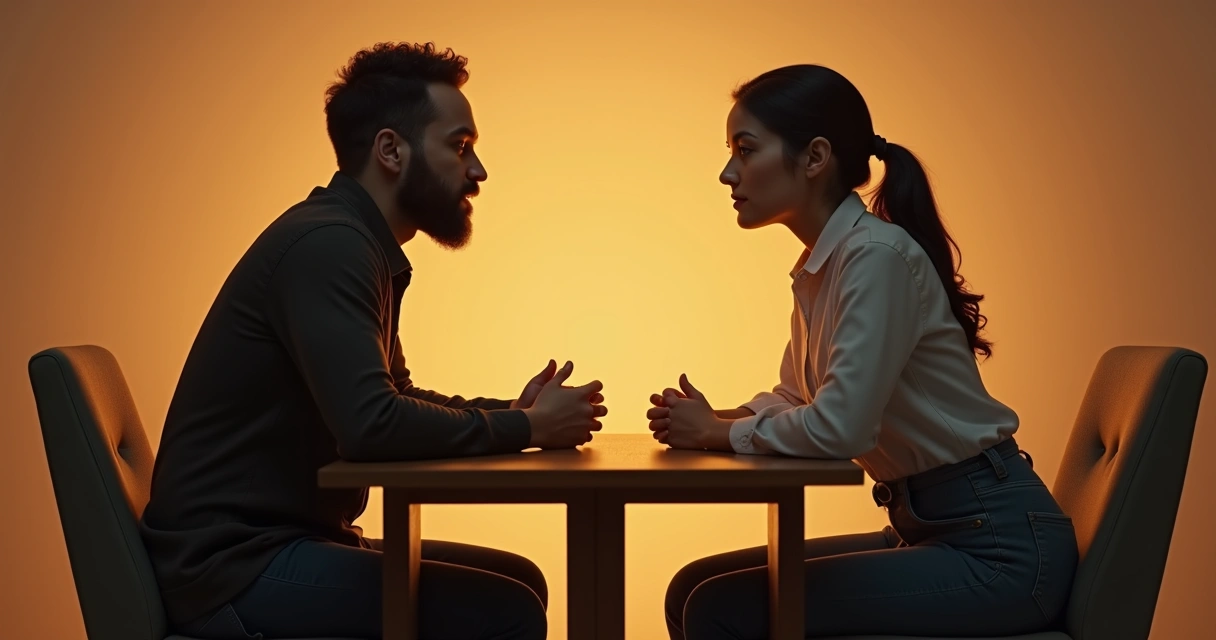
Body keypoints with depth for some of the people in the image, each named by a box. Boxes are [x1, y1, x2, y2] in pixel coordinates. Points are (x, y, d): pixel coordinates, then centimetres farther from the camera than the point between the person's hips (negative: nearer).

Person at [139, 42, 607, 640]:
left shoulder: (357, 245, 12)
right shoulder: (327, 243, -19)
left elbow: (396, 398, 21)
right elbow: (372, 424, -30)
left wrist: (511, 413, 4)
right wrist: (524, 428, -15)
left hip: (282, 538, 10)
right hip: (231, 564, -10)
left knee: (520, 581, 11)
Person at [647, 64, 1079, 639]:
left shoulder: (878, 253, -18)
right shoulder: (819, 267, 9)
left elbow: (839, 426, -25)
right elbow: (794, 398, 20)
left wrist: (719, 432, -8)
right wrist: (709, 421, 0)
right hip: (921, 529, 8)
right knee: (693, 589, 3)